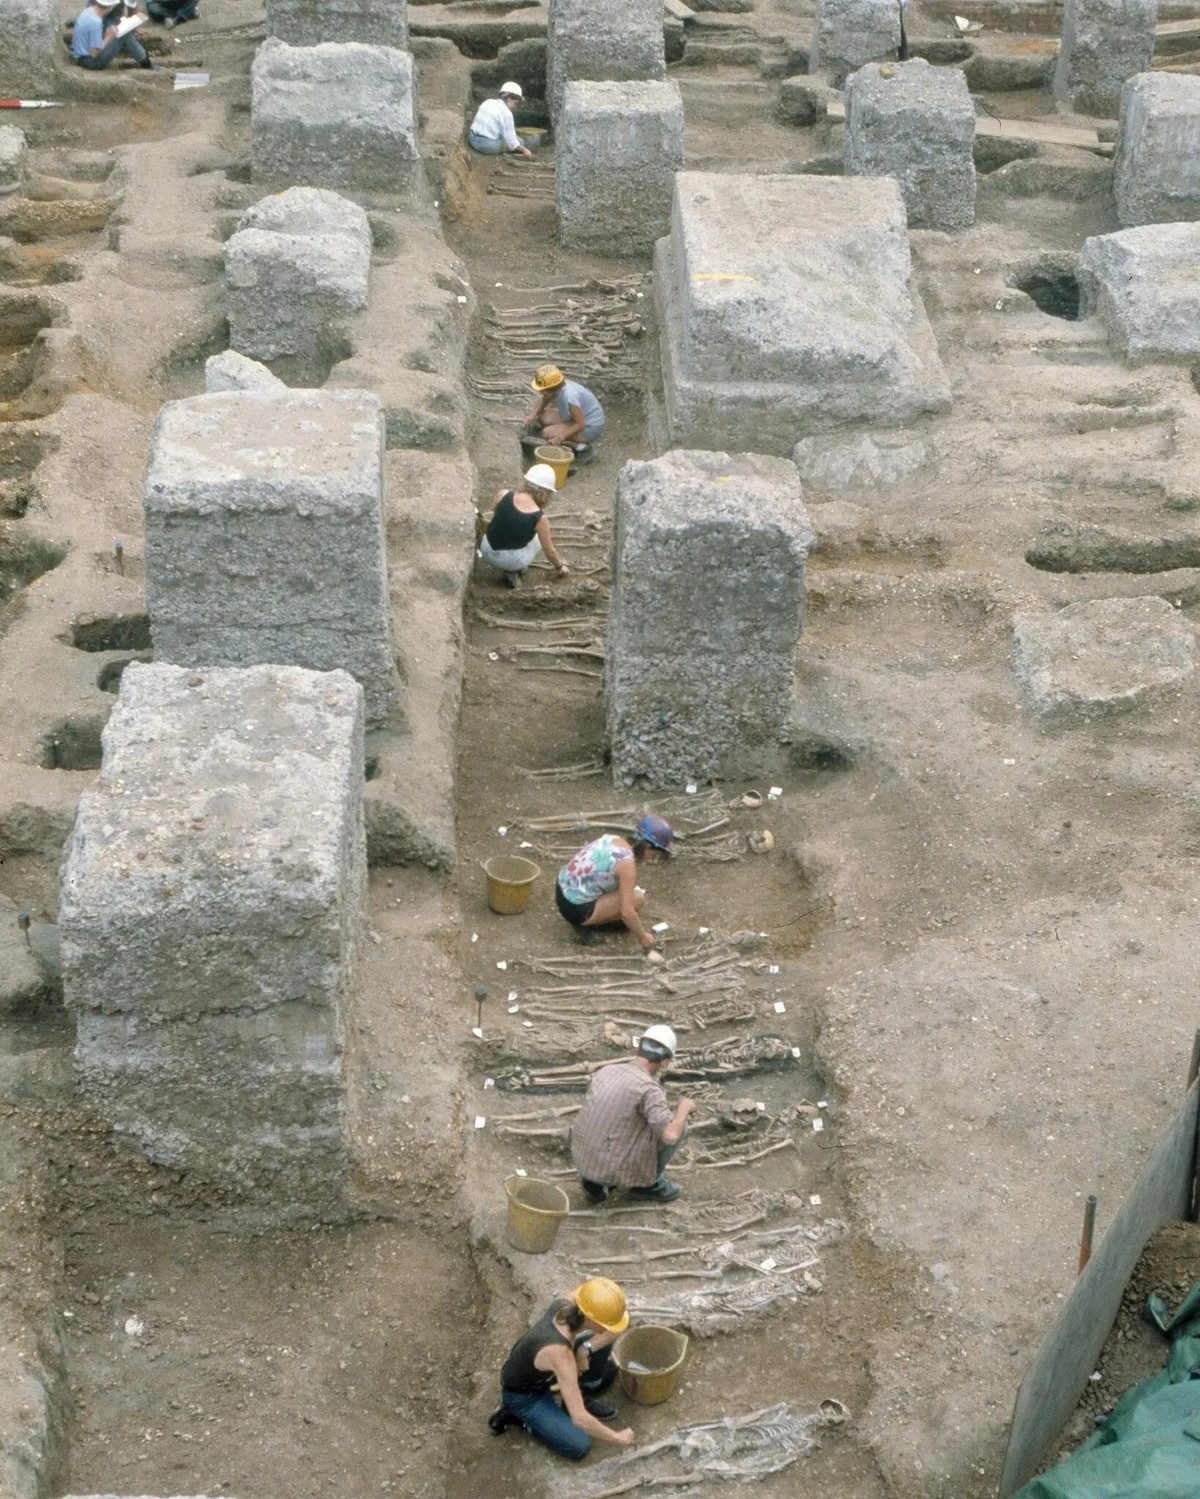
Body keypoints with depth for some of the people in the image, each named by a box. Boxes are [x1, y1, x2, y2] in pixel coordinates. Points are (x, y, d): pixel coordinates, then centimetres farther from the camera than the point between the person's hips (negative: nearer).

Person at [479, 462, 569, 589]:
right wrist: (560, 566, 16)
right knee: (539, 538, 22)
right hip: (512, 561, -4)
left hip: (487, 551, 4)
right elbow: (549, 551, -4)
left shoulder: (504, 495, -10)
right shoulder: (540, 518, -16)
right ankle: (513, 572, 7)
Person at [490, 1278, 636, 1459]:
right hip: (522, 1395, -7)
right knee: (579, 1447, -15)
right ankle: (516, 1415, 3)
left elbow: (617, 1327, -7)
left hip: (542, 1373, 7)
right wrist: (616, 1439, -24)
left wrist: (586, 1348, -22)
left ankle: (582, 1400, 14)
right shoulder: (559, 1353, -41)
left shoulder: (568, 1302, -24)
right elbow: (579, 1419, -38)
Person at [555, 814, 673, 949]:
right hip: (576, 909, -9)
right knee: (637, 898, -11)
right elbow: (627, 912, -23)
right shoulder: (627, 863, -20)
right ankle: (585, 926, -2)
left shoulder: (613, 839, 3)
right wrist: (643, 938, -8)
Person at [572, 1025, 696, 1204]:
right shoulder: (650, 1088, -18)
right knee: (678, 1124, 2)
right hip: (615, 1165, -6)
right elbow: (671, 1136, -26)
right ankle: (648, 1183, 15)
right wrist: (684, 1107, -6)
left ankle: (597, 1181, 17)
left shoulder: (606, 1071, 7)